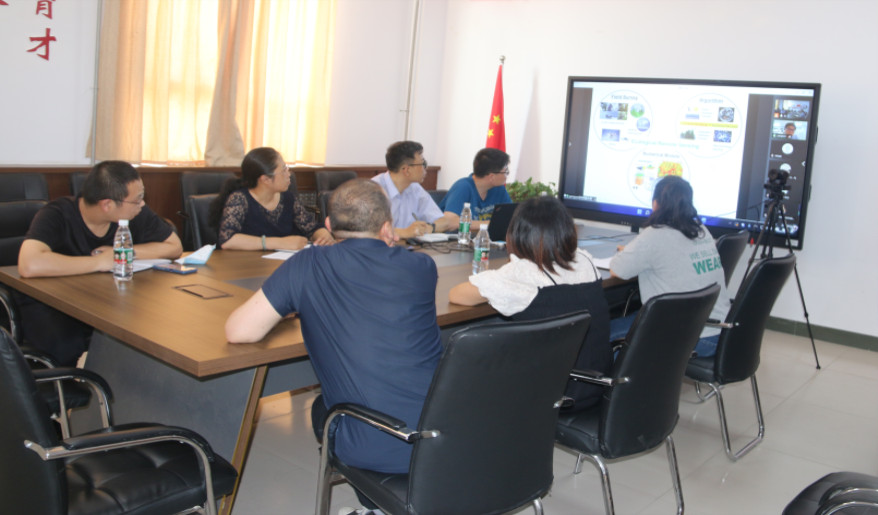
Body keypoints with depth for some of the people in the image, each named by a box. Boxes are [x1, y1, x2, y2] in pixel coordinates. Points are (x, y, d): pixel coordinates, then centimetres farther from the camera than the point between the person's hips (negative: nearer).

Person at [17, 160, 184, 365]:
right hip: (47, 304, -4)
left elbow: (175, 246, 2)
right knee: (67, 344, -38)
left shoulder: (138, 214, -7)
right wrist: (99, 262, -29)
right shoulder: (57, 215, -20)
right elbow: (29, 265, -37)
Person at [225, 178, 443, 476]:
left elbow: (238, 332, -4)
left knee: (322, 407, 33)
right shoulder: (421, 267, 2)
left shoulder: (307, 266, -6)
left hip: (373, 451, -2)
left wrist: (298, 305, 11)